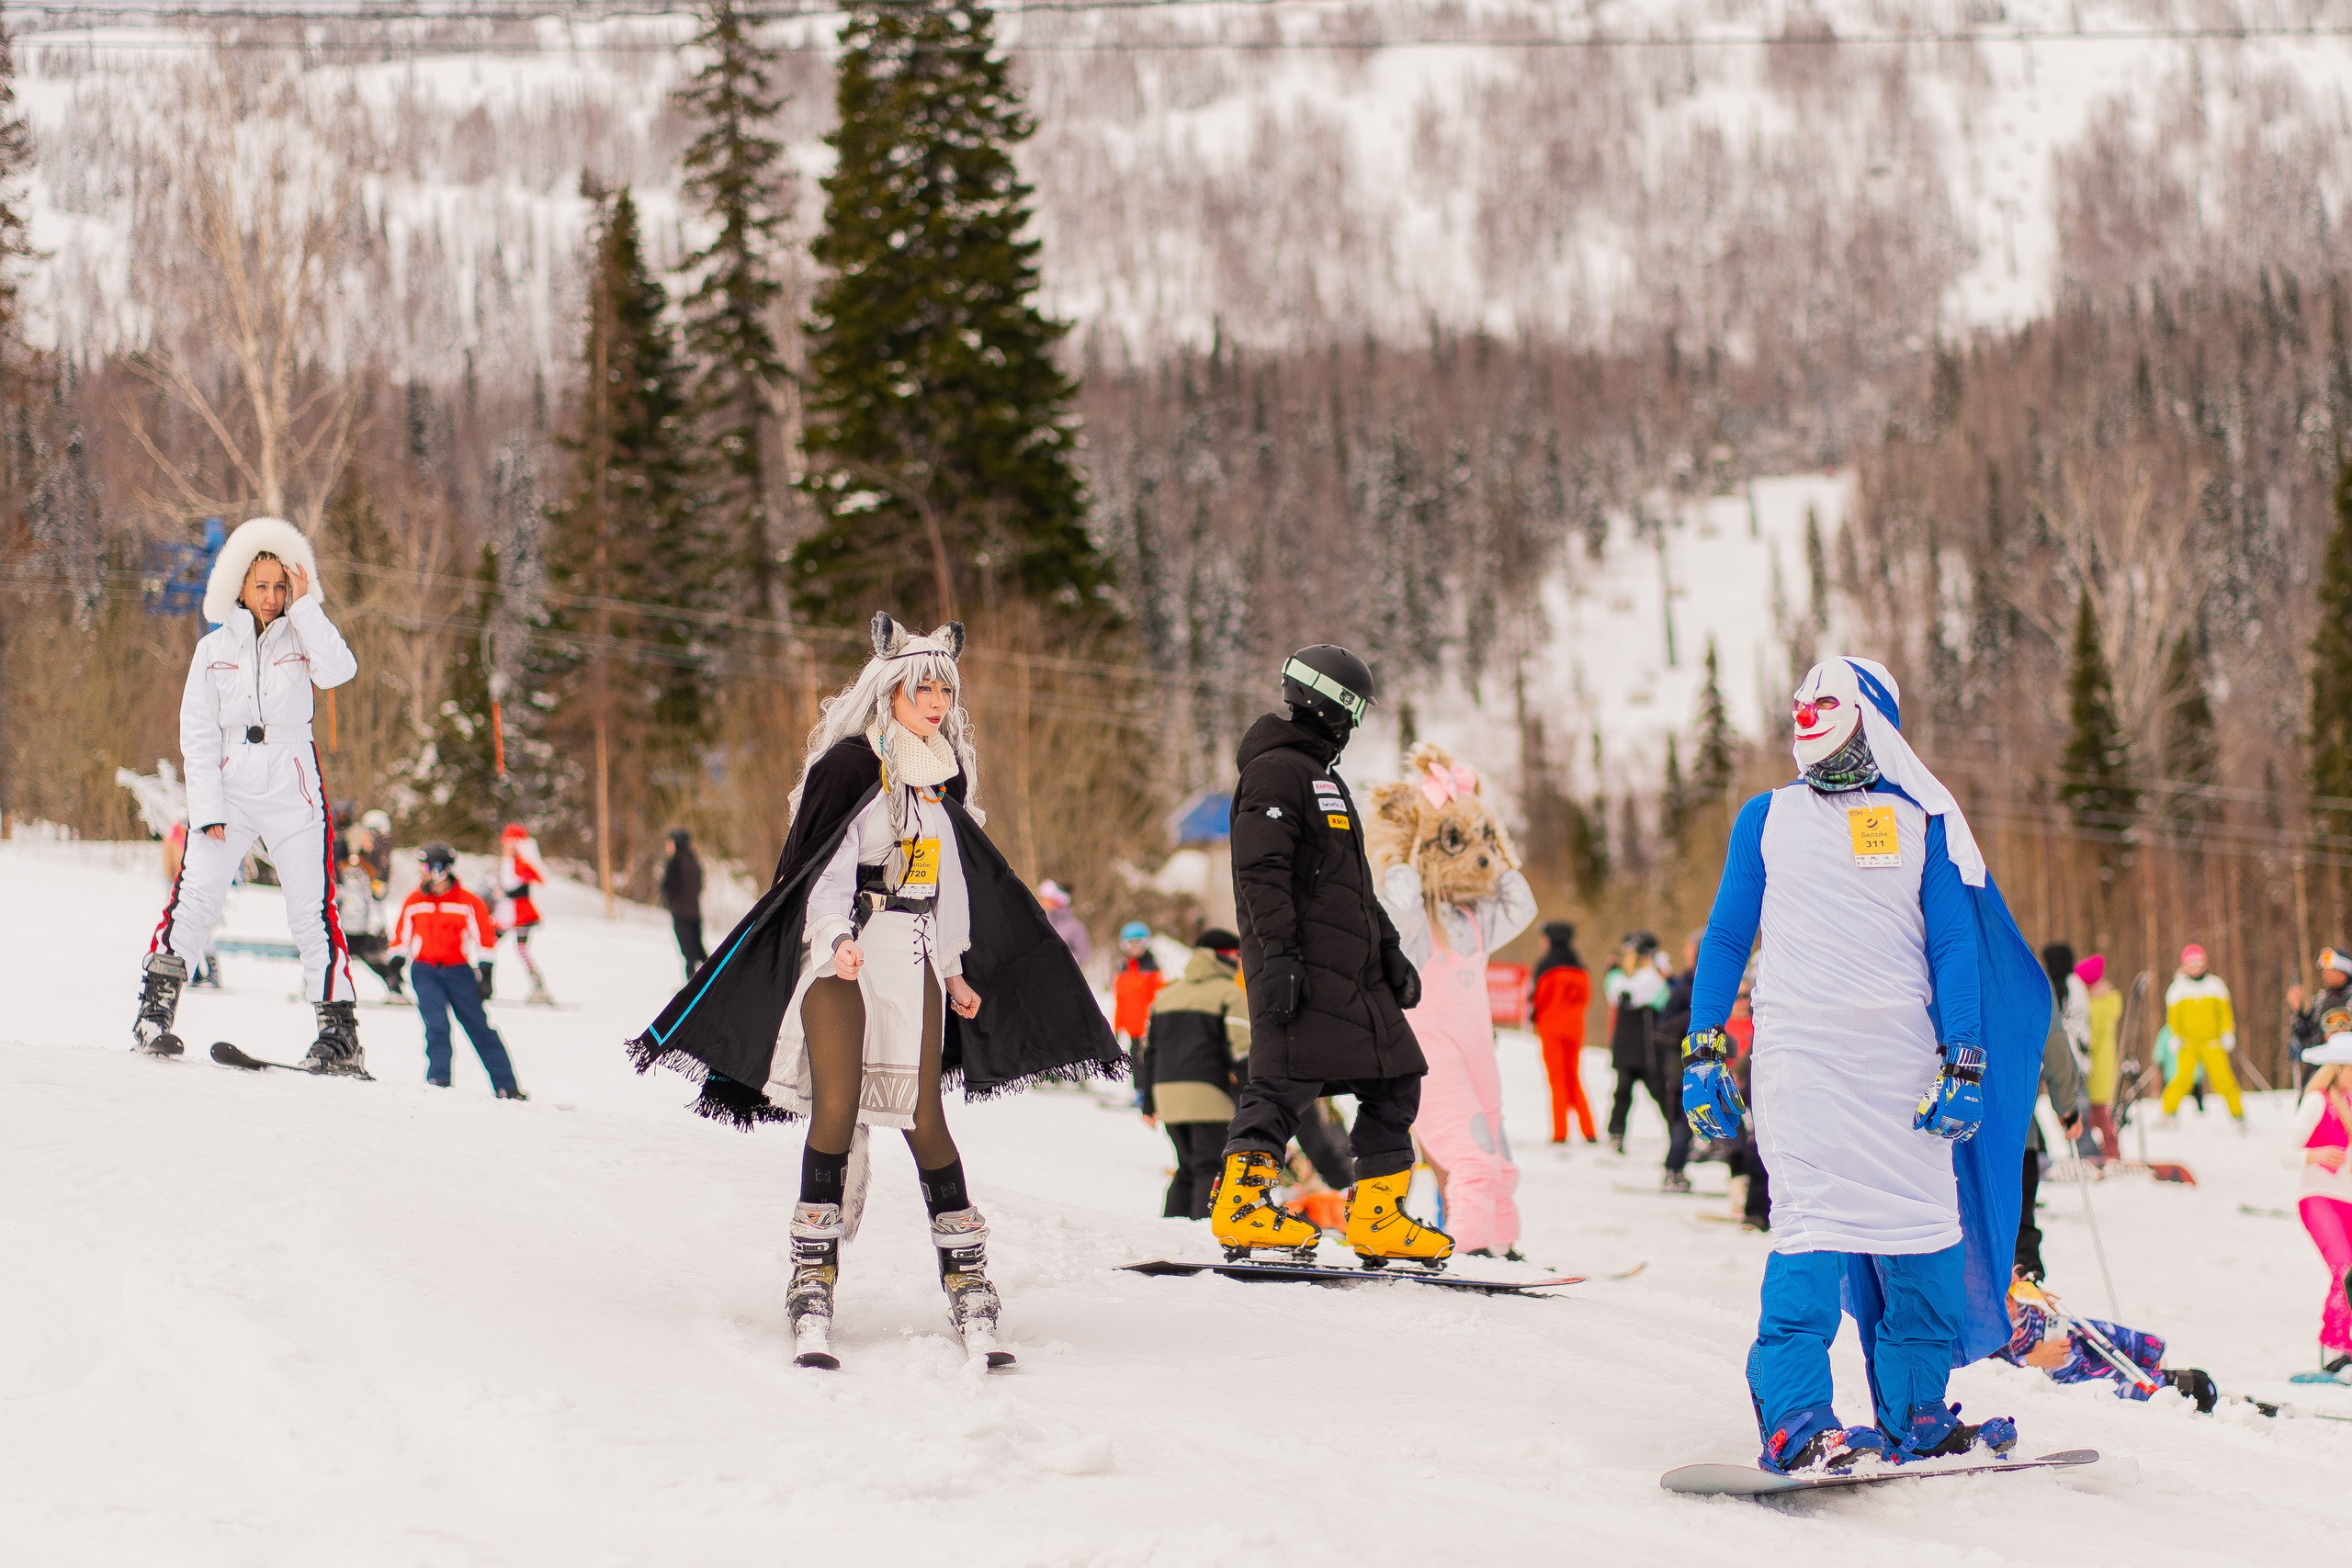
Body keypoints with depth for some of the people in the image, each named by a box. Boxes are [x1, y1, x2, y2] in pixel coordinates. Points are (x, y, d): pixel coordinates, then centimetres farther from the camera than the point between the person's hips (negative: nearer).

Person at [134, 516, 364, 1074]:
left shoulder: (301, 638, 6)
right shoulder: (214, 650, 7)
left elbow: (340, 670, -17)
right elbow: (197, 734, 4)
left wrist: (304, 607, -10)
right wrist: (207, 809, -6)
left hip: (293, 794, 0)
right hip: (229, 792, 0)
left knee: (313, 912, -4)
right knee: (193, 898, -15)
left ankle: (340, 1034, 0)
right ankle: (155, 1014, -16)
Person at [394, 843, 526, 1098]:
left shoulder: (469, 902, -5)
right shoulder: (414, 901, 3)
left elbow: (485, 940, -1)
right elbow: (401, 938, 13)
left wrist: (485, 975, -5)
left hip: (459, 971, -2)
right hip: (425, 972, 2)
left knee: (479, 1028, 1)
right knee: (437, 1027, -15)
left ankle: (506, 1086, 5)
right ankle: (439, 1079, -10)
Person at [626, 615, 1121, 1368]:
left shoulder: (945, 775, 15)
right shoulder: (850, 767, -4)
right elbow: (822, 867, -8)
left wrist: (956, 967, 21)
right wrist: (837, 937, -24)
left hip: (913, 965, 4)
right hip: (842, 963, -4)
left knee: (923, 1119, -2)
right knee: (836, 1111, -13)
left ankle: (968, 1285, 1)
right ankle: (813, 1282, -10)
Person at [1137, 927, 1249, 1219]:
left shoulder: (1166, 995, 19)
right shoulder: (1229, 993, 0)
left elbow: (1147, 1050, 20)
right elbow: (1240, 1050, -9)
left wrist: (1147, 1102, 24)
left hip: (1167, 1092, 6)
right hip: (1208, 1094, -6)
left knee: (1187, 1168, 15)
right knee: (1211, 1168, -5)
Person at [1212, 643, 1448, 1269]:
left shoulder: (1325, 778, 27)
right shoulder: (1275, 771, -5)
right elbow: (1262, 871, -16)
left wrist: (1389, 950, 24)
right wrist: (1278, 951, -24)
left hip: (1354, 970, 10)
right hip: (1302, 969, -10)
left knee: (1395, 1083, 5)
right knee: (1289, 1078, -17)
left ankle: (1376, 1218, 7)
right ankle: (1240, 1202, -14)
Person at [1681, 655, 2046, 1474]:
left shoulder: (1921, 821, 10)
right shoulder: (1767, 818, 13)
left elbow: (1955, 945, 7)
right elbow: (1726, 937, 16)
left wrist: (1964, 1062, -2)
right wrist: (1703, 1052, 9)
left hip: (1901, 1055, 1)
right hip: (1799, 1055, -1)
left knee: (1923, 1235, 0)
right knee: (1812, 1219, -15)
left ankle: (1914, 1415, 11)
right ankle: (1793, 1420, -18)